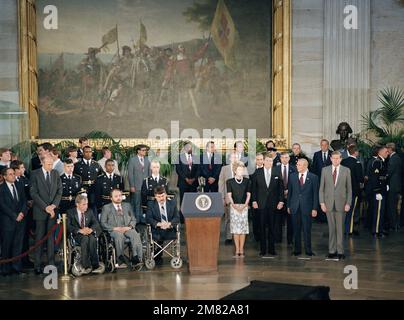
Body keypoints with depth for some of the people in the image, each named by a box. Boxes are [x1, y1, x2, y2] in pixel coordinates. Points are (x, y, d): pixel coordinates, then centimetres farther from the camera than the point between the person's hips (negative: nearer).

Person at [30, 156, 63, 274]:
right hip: (40, 211, -3)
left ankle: (51, 263, 7)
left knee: (51, 237, 3)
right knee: (39, 237, -1)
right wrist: (45, 207, -13)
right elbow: (34, 193, -8)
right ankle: (37, 265, 4)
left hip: (53, 209, 3)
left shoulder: (56, 173, 9)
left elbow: (60, 190, 8)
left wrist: (54, 205, -7)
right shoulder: (35, 174, -3)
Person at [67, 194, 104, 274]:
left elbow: (96, 223, 5)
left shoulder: (89, 212, 14)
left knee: (92, 238, -34)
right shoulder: (70, 212, 2)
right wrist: (80, 230, -26)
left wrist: (91, 229, -18)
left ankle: (95, 265, -35)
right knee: (85, 238, -37)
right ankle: (86, 266, -38)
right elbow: (69, 226, -11)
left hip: (89, 233, 3)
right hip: (77, 235, -3)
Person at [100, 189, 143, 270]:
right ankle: (121, 260, -35)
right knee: (119, 235, -39)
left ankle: (136, 259, -41)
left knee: (135, 235, -32)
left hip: (127, 229, 2)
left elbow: (133, 220, 19)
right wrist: (115, 228, -11)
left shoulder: (127, 205, 23)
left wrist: (129, 227, -4)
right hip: (114, 230, -2)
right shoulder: (106, 208, 13)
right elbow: (103, 223, 5)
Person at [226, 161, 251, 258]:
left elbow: (248, 195, 4)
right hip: (234, 206, -1)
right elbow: (229, 195, 0)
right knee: (235, 228, -2)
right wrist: (234, 205, -11)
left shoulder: (247, 181, 7)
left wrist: (244, 205, -8)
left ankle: (241, 250, 3)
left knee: (243, 228, 0)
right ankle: (237, 250, 2)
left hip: (244, 207, 1)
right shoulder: (230, 182, 4)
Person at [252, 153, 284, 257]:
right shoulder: (258, 172, 3)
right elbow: (254, 188, 5)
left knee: (272, 227, 5)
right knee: (262, 227, 3)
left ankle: (271, 249, 12)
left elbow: (281, 187, 4)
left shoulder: (277, 172, 3)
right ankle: (263, 249, 8)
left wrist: (281, 201, -2)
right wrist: (254, 201, -2)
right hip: (261, 203, 0)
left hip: (273, 203, 0)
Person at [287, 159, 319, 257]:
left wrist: (314, 208, -5)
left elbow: (315, 194, -1)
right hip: (295, 207, 2)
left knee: (307, 230, 2)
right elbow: (289, 192, 10)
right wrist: (288, 206, 6)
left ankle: (308, 250, 12)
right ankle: (297, 250, 15)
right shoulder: (292, 176, 7)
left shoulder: (313, 177, 0)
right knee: (296, 230, 6)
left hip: (307, 207, -2)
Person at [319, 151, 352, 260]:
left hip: (341, 203, -1)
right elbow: (321, 188, 7)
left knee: (340, 228, 1)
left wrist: (348, 203, -4)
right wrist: (322, 202, -2)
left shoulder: (346, 171, 4)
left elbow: (349, 189, 4)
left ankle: (340, 252, 7)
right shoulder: (325, 170, 7)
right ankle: (332, 251, 10)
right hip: (329, 203, 1)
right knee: (331, 228, 5)